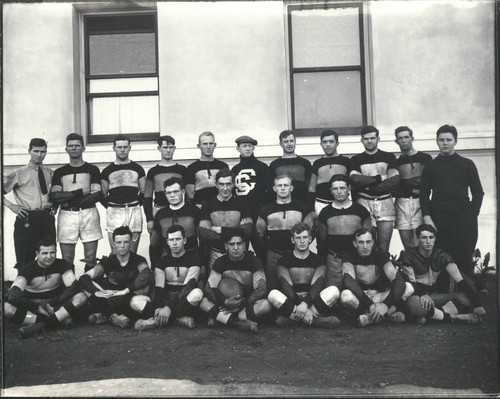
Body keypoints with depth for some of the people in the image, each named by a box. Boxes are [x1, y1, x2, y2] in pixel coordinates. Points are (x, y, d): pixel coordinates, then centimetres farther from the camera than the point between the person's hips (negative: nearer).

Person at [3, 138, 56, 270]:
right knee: (25, 260, 0)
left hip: (47, 218, 3)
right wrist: (11, 205, -7)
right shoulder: (19, 173, 1)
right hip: (27, 220, -3)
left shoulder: (50, 173, 12)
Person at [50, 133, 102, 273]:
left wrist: (68, 198, -9)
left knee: (91, 258, -3)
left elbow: (97, 195, -2)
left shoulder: (92, 169, 9)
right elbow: (54, 196, 1)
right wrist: (81, 192, -9)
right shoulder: (59, 172, 13)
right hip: (67, 215, 1)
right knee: (67, 260, 0)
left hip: (89, 214, -1)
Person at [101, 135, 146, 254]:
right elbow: (103, 195, 13)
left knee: (132, 253, 1)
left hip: (134, 211, 1)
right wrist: (111, 207, 2)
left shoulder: (137, 168, 11)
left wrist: (137, 204, 3)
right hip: (114, 213, 0)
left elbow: (143, 193, 14)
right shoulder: (107, 171, 10)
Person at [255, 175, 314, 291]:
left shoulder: (302, 208, 4)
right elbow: (259, 234, 13)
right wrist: (268, 249, 6)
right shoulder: (266, 210, 6)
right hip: (273, 256, 1)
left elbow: (310, 231, 10)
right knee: (273, 290, 2)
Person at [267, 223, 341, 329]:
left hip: (311, 300, 1)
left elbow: (317, 285, -6)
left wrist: (305, 303, -26)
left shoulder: (318, 260, 8)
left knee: (334, 291, -25)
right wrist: (299, 305, -24)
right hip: (291, 301, -1)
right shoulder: (284, 260, 6)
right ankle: (315, 319, -32)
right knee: (273, 294, -31)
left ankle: (292, 317, -30)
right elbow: (286, 286, -7)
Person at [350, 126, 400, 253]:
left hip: (385, 203, 0)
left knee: (384, 247, -4)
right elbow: (355, 180, -6)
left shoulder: (389, 157, 12)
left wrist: (369, 186, -6)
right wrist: (378, 178, -6)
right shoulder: (356, 160, 12)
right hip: (364, 203, 0)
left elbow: (395, 182, -1)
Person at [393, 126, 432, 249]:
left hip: (419, 202, -3)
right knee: (407, 246, 2)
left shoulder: (425, 158, 7)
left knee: (419, 243, -9)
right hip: (401, 203, 3)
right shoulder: (396, 162, 15)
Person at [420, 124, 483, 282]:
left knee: (464, 260, -2)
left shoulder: (467, 164, 10)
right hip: (438, 219, 0)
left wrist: (473, 214, -1)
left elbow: (478, 192, 10)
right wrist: (427, 217, -4)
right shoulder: (430, 166, 11)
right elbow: (424, 194, 8)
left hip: (464, 219, 0)